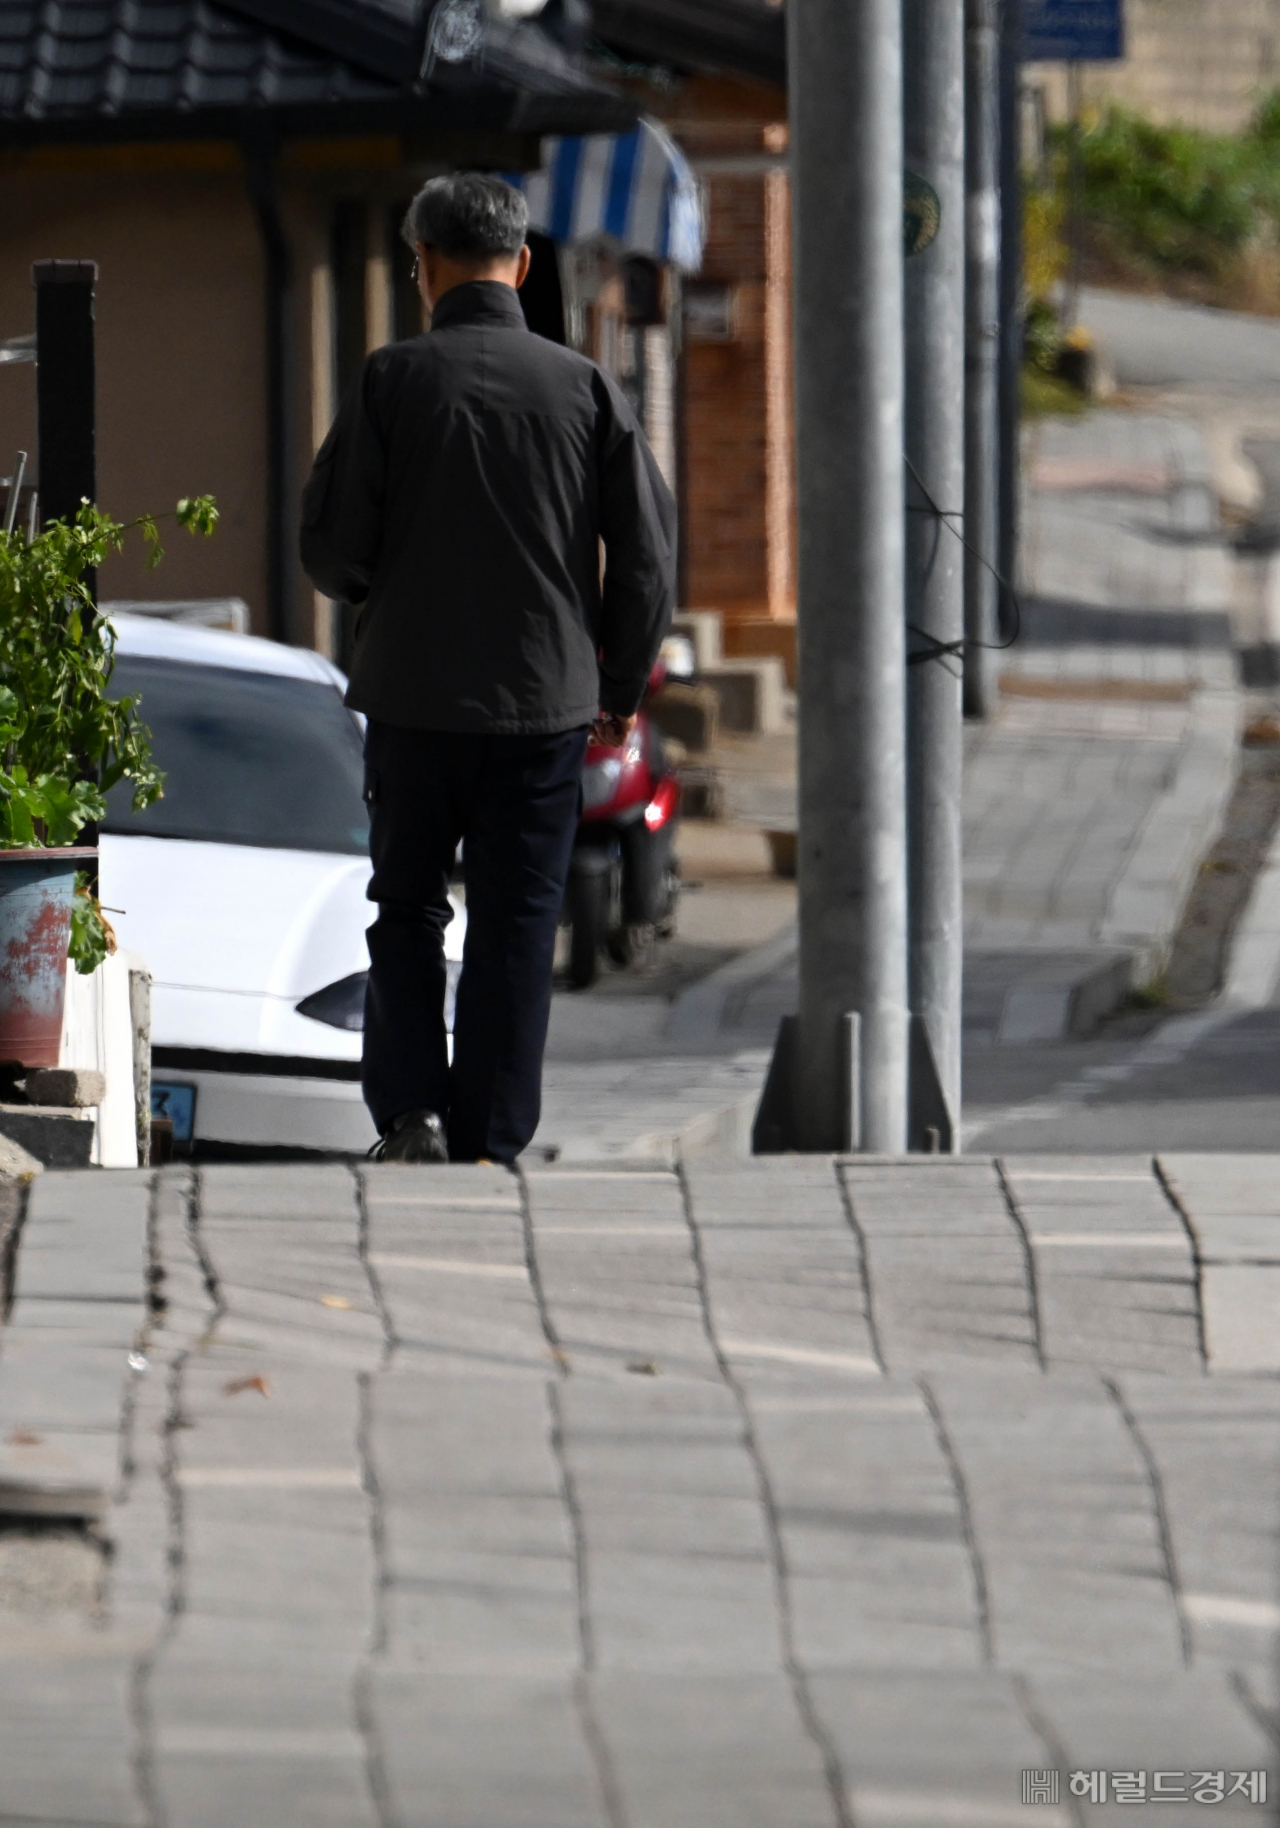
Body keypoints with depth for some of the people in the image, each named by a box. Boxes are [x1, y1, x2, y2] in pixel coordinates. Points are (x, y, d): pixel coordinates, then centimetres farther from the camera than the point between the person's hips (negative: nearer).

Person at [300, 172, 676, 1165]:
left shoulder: (392, 381, -7)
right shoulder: (585, 387, -2)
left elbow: (330, 548, -6)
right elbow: (649, 554, -1)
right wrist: (622, 689, 13)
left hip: (415, 697, -1)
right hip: (547, 699, 1)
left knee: (408, 909, 14)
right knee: (517, 926, 8)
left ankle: (411, 1110, 1)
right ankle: (492, 1141, 7)